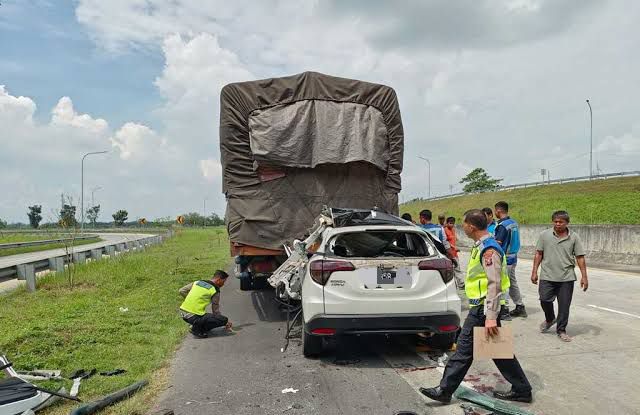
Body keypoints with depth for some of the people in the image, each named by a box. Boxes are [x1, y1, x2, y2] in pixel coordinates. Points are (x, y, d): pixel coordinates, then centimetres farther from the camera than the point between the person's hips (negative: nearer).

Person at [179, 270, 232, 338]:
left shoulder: (197, 282, 14)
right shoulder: (215, 291, -4)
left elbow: (182, 291, 16)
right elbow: (215, 311, 2)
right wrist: (226, 322, 17)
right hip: (193, 316, -8)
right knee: (224, 320, -8)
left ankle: (196, 325, 13)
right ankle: (197, 328, -8)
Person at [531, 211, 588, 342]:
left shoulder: (574, 238, 1)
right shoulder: (544, 235, 2)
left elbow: (580, 258, 1)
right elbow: (539, 254, 5)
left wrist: (584, 277, -3)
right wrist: (534, 272, 1)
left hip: (567, 278, 0)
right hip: (547, 276, 0)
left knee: (564, 305, 3)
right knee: (545, 300, -2)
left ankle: (561, 330, 19)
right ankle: (549, 319, 29)